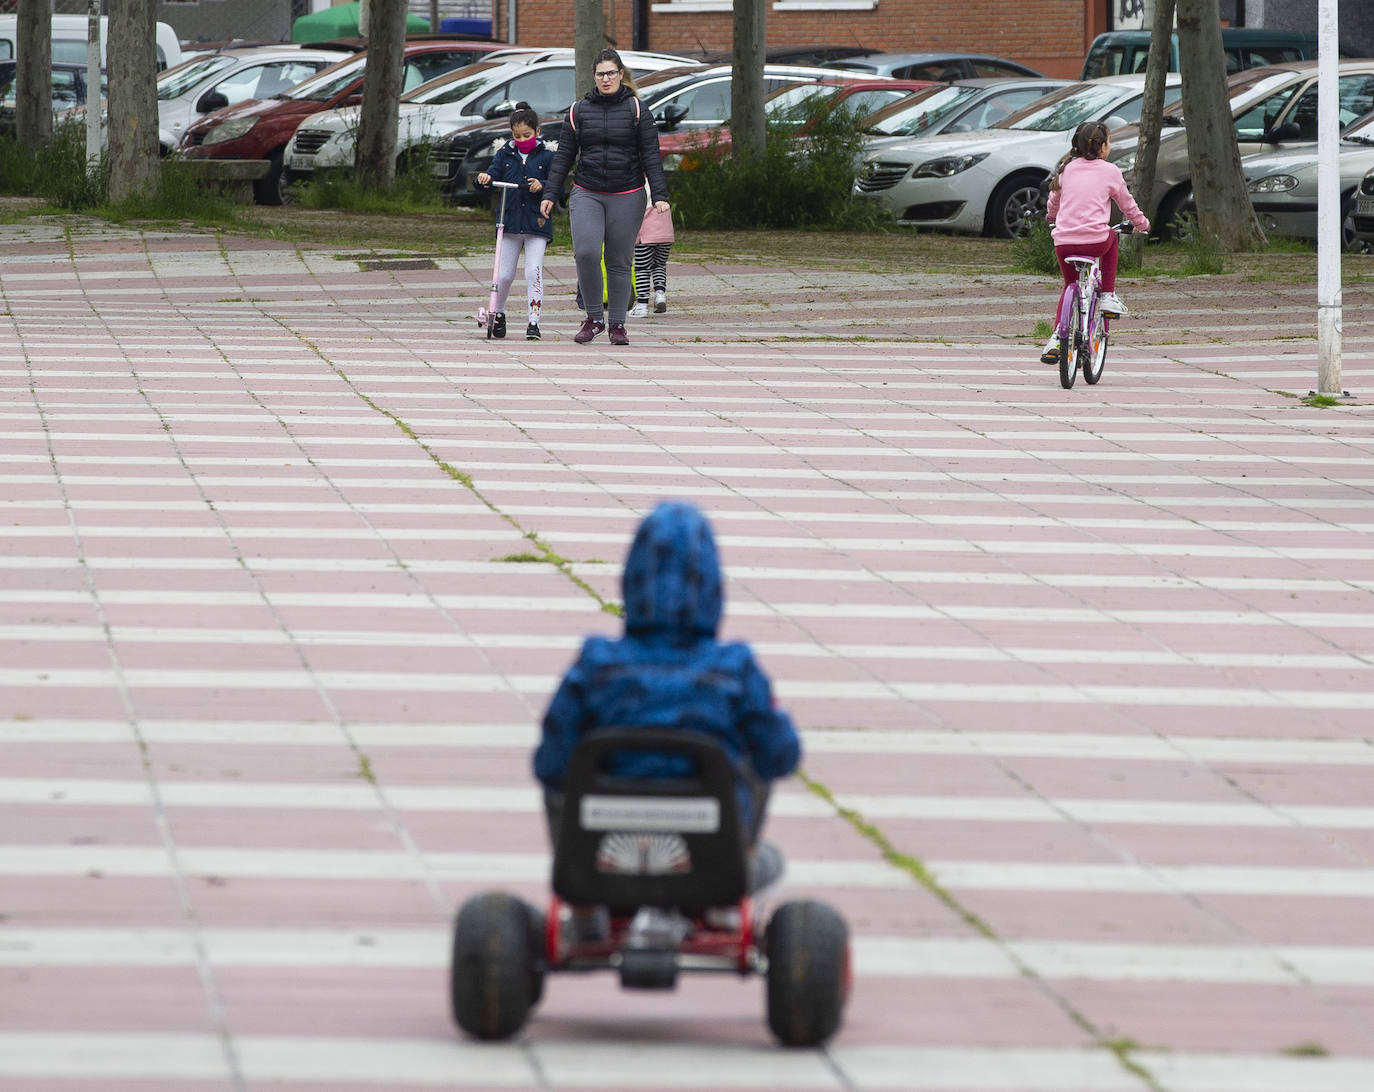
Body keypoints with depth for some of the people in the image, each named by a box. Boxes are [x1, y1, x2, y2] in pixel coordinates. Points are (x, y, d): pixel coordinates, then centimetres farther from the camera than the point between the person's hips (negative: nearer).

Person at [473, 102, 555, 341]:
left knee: (533, 272, -11)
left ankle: (534, 321, -7)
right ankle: (498, 313, 27)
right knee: (504, 275, 3)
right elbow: (494, 173, 5)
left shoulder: (546, 157, 3)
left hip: (537, 223, -2)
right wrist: (484, 179, -18)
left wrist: (542, 186, -22)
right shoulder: (505, 154, 10)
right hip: (510, 222, 2)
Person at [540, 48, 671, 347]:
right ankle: (594, 317, -1)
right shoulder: (579, 110, 7)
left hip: (627, 197, -1)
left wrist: (659, 195, -9)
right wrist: (550, 194, 6)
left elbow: (651, 156, 0)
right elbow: (563, 156, 11)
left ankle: (617, 323, 15)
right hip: (587, 195, 1)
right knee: (586, 253, -17)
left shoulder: (636, 109, 2)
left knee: (620, 262, 2)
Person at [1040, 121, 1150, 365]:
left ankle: (1056, 338, 9)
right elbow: (1127, 204, 14)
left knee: (1070, 285, 23)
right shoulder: (1110, 172, 3)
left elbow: (1053, 200, 28)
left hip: (1063, 241, 3)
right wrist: (1141, 223, 34)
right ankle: (1108, 295, 27)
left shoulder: (1067, 169, 13)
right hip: (1095, 240, -3)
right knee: (1111, 238, 33)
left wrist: (1051, 217, 51)